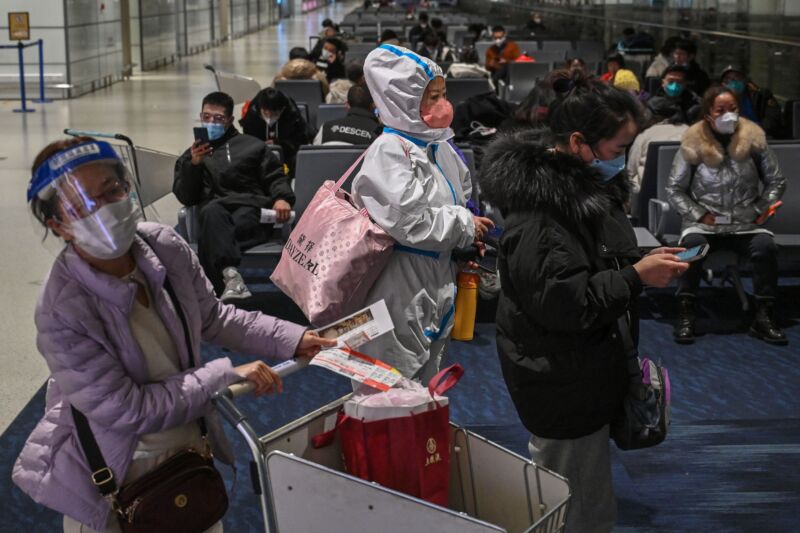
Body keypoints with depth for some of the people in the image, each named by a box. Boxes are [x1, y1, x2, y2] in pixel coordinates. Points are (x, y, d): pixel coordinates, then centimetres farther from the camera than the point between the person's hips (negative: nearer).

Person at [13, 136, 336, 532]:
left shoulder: (166, 247, -14)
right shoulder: (61, 313, -29)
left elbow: (212, 318, 5)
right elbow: (126, 410, -25)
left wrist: (292, 340, -3)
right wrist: (226, 375, -24)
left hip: (191, 445, 6)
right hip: (116, 476, -5)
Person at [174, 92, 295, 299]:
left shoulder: (252, 145, 28)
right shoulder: (191, 155, 30)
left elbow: (275, 177, 18)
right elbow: (185, 198, 16)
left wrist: (282, 197, -5)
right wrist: (193, 165, -1)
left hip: (251, 207, 0)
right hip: (215, 211, 1)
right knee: (212, 212, -39)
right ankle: (230, 273, -56)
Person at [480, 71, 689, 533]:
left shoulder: (585, 183, 7)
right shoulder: (539, 210, -26)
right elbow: (562, 301, -28)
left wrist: (646, 261, 11)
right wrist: (637, 276, -25)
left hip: (591, 369, 10)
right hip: (563, 382, -10)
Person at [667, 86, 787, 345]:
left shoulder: (754, 139, 1)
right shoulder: (693, 144, -3)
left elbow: (777, 182, 9)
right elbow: (674, 189, 1)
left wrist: (761, 211, -4)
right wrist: (700, 215, -9)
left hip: (746, 224, 1)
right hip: (704, 224, -1)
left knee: (766, 246, -29)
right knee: (692, 244, -34)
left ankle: (763, 317, -18)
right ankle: (685, 315, -22)